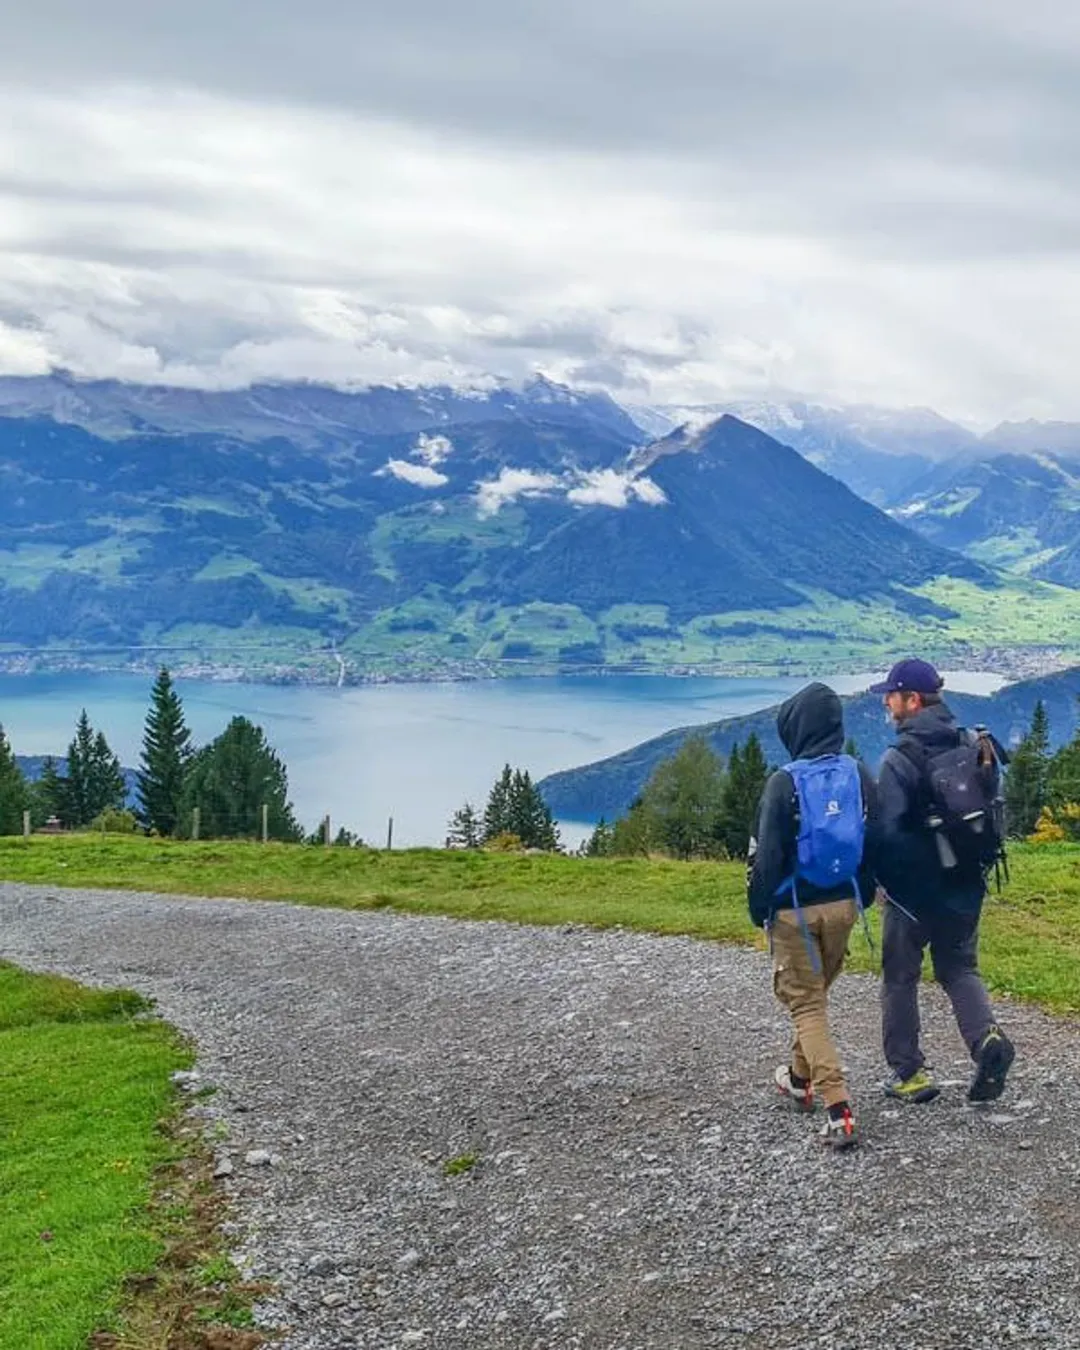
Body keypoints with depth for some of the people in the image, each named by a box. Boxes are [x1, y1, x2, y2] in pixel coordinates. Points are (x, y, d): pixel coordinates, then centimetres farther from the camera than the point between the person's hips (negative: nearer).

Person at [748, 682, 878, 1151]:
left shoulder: (785, 782, -16)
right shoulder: (858, 775, -2)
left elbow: (766, 853, -14)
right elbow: (874, 840, 5)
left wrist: (758, 907, -2)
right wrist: (863, 894, 17)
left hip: (795, 911, -5)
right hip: (843, 906, 5)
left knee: (807, 1004, 2)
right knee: (819, 992, 24)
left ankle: (840, 1111, -8)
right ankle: (801, 1077, 43)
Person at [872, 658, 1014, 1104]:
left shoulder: (900, 758, -17)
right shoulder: (970, 745, 4)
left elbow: (886, 830, -19)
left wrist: (874, 879, -4)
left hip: (913, 887, -6)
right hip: (965, 885, 6)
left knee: (900, 978, 9)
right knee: (959, 969, 18)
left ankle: (909, 1073, 13)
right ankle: (987, 1037, -7)